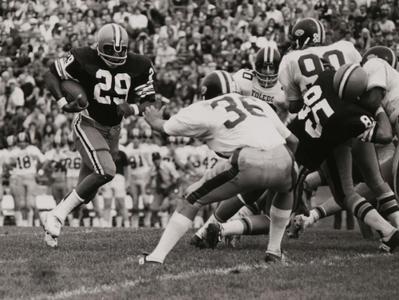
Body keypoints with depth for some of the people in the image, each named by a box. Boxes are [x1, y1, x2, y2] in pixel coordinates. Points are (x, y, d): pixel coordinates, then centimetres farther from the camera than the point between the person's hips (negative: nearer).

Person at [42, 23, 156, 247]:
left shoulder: (139, 67, -7)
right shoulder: (84, 60, -16)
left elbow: (149, 101, -2)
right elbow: (52, 74, -6)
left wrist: (133, 108, -24)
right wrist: (64, 104, -21)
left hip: (113, 130, 5)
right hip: (88, 126, -5)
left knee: (87, 193, 8)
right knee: (106, 172, -27)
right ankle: (57, 216, -19)